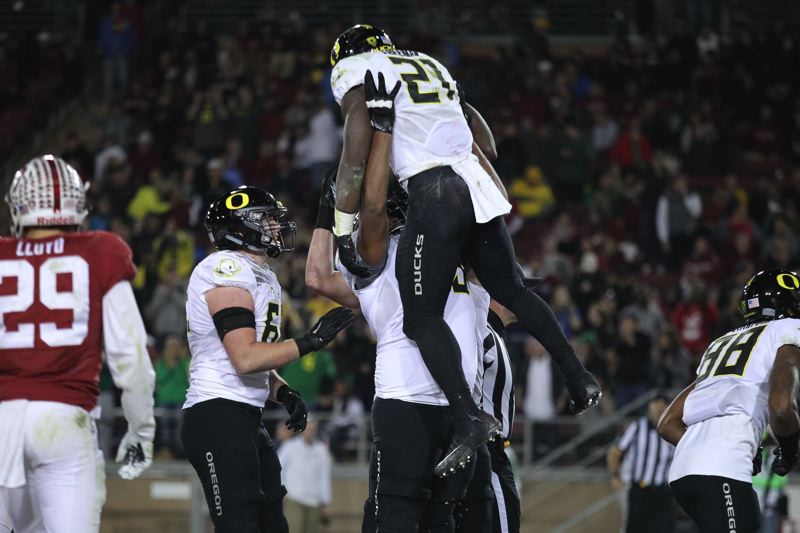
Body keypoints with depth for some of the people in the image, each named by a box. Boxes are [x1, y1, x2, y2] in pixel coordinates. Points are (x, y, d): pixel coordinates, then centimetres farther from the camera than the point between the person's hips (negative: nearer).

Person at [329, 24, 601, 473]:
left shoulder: (358, 77, 2)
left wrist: (343, 232, -2)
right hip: (478, 183, 7)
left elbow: (355, 158, -7)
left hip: (433, 194, -7)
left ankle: (469, 418, -18)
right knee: (511, 290, 23)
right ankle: (579, 377, 21)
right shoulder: (432, 66, 24)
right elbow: (477, 124, 32)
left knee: (423, 319, -4)